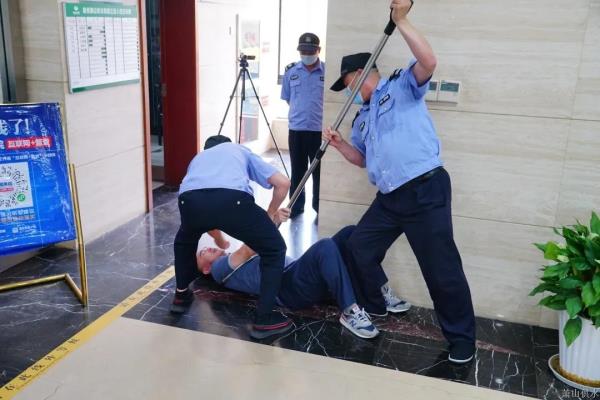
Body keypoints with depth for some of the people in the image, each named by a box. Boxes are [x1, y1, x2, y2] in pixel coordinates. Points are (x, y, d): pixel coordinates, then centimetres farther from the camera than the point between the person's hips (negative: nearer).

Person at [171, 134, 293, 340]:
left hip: (190, 199, 4)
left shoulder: (198, 158, 46)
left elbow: (206, 210, 50)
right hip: (232, 198, -3)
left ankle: (181, 296, 48)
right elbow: (283, 183, 26)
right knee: (274, 250, 19)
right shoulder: (241, 151, 39)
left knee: (185, 240, 40)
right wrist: (270, 215, 42)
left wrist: (221, 242, 68)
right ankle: (264, 319, 17)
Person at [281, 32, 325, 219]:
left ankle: (320, 209, 16)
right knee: (297, 171, 12)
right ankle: (295, 206, 23)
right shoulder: (290, 71, 4)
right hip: (296, 130, 2)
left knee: (319, 172, 4)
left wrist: (317, 111, 0)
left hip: (320, 130, -2)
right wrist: (300, 111, 9)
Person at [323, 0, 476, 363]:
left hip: (425, 190, -8)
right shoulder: (362, 118, 22)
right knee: (357, 249, 12)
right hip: (389, 198, 8)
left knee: (442, 269, -3)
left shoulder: (402, 86, 1)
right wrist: (340, 145, 10)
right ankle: (372, 308, 35)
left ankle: (462, 339, 14)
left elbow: (428, 62, -18)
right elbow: (363, 159, 28)